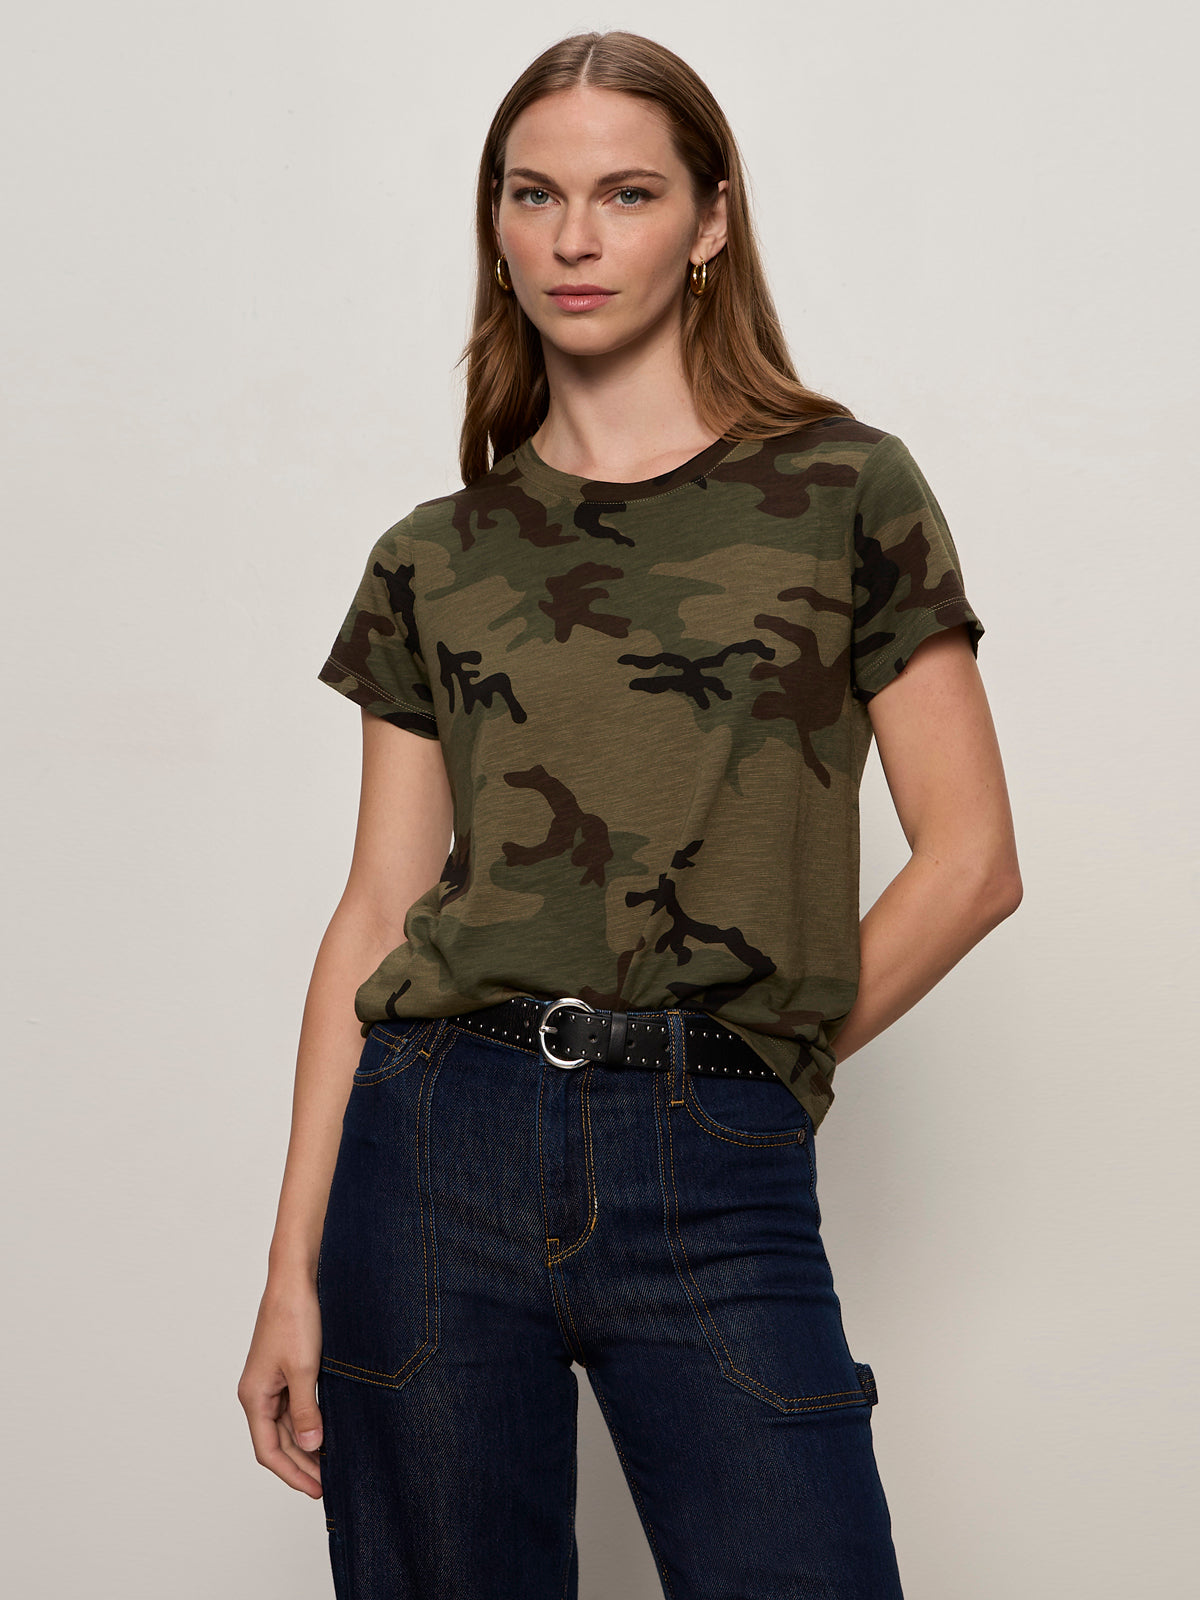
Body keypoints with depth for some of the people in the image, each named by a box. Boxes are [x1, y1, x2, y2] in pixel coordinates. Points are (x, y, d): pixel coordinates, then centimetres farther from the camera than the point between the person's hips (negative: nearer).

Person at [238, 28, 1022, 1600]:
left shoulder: (846, 492, 3)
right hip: (436, 1150, 2)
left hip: (715, 1183, -2)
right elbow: (377, 907, 6)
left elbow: (970, 858, 2)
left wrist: (761, 1061, 1)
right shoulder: (435, 557, 9)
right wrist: (294, 1267, 2)